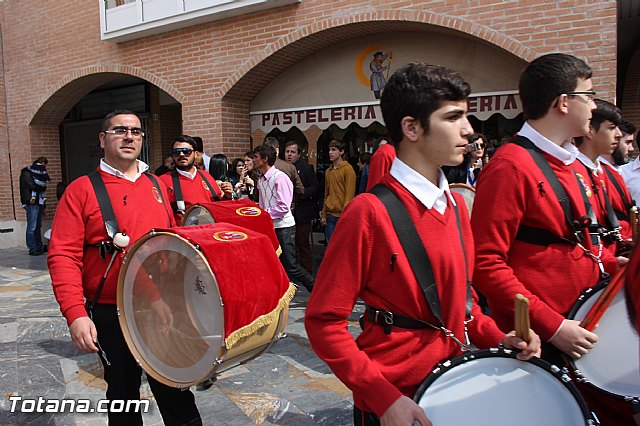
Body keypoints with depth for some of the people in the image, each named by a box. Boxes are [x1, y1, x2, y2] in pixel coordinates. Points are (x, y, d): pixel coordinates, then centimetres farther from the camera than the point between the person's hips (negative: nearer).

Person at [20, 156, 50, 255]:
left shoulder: (39, 172, 20)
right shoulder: (27, 172, -3)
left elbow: (42, 185, 11)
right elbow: (32, 186, -14)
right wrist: (43, 187, 1)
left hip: (39, 202, 8)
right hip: (32, 203, -8)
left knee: (38, 226, 12)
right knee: (32, 227, -7)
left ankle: (39, 247, 17)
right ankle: (32, 249, -4)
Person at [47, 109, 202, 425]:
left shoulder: (158, 185, 8)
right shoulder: (81, 191, -5)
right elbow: (63, 256, -12)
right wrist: (75, 314, -23)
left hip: (163, 310, 3)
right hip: (111, 315, -3)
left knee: (177, 394, 14)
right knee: (123, 392, 16)